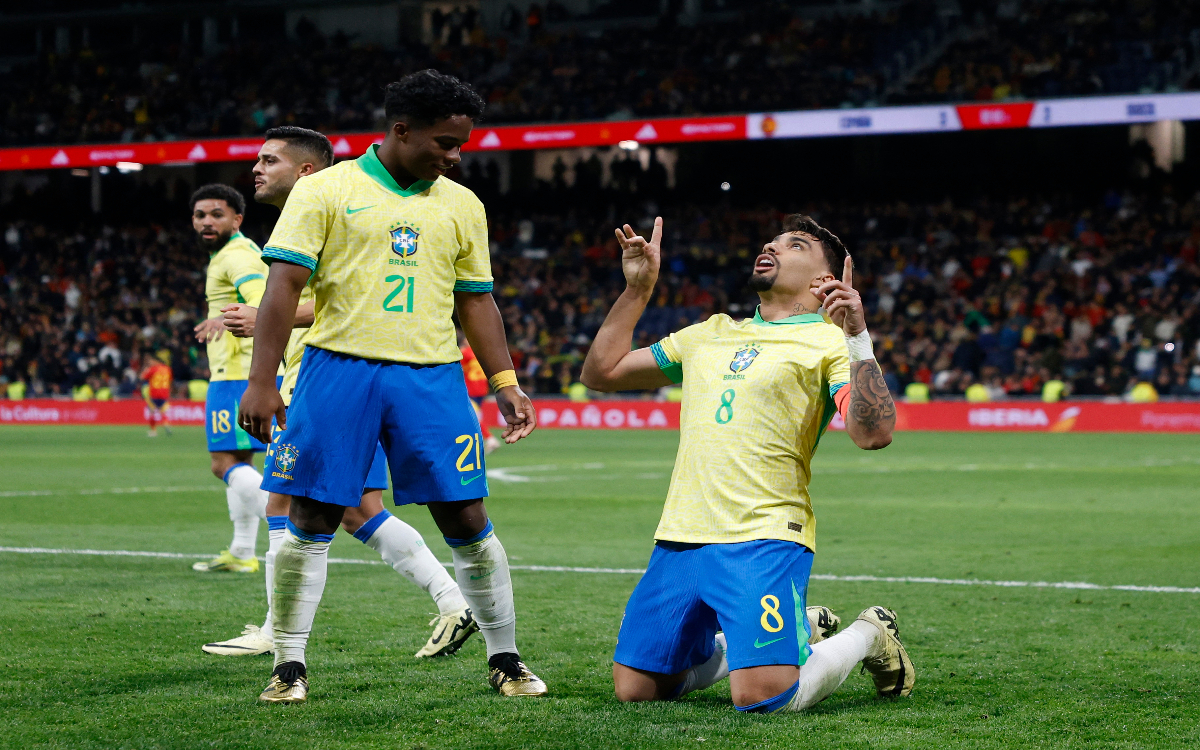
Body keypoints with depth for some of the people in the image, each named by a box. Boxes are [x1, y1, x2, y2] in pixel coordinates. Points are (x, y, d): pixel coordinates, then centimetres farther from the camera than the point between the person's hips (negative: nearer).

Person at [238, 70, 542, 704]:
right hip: (339, 367, -3)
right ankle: (289, 667, 10)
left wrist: (505, 382, 10)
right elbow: (284, 284, -4)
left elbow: (475, 299, 19)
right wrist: (261, 381, -11)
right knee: (310, 521, -1)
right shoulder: (326, 190, 1)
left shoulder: (462, 205, 13)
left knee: (467, 521, 1)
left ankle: (505, 660, 14)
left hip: (431, 376, 3)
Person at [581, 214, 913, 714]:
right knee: (635, 690, 6)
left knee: (761, 697, -21)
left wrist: (857, 337, -21)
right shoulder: (710, 334, 21)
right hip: (679, 539, 7)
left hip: (763, 541, -6)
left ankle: (866, 636, 11)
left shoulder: (829, 342, 1)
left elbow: (874, 434, -15)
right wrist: (637, 290, 20)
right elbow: (601, 372, 27)